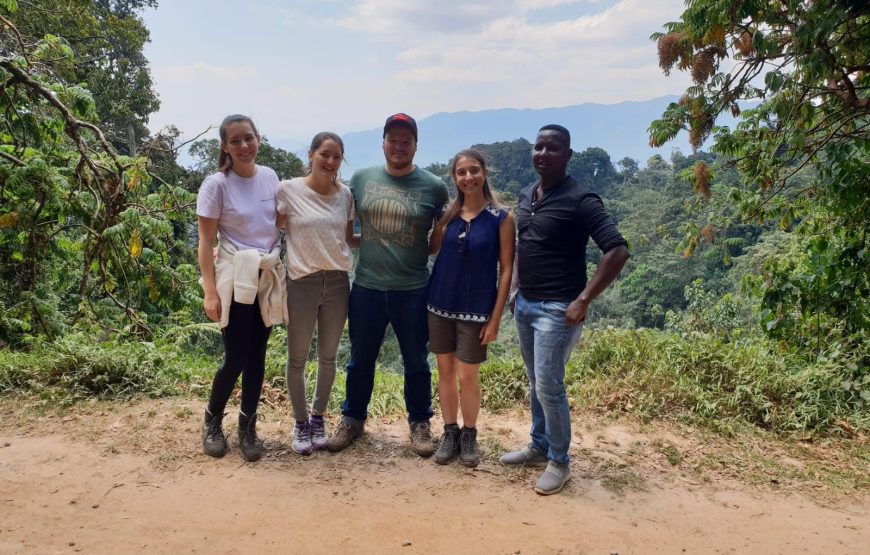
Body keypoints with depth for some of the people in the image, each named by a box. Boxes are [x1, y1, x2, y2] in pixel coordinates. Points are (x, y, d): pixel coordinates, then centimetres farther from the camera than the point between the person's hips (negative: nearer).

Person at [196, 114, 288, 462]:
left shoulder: (270, 177, 5)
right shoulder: (217, 184, -8)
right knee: (236, 358, -2)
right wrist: (210, 292, -13)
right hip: (236, 280, -4)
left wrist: (284, 272, 9)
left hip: (268, 279, 4)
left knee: (257, 356, 8)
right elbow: (206, 241, -8)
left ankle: (248, 428, 21)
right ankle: (212, 422, 22)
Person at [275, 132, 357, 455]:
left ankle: (318, 418, 32)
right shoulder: (288, 190, -7)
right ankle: (300, 423, 26)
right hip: (302, 282, -3)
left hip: (337, 282, 3)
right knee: (297, 358, 7)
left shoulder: (345, 194, 3)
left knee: (328, 357, 13)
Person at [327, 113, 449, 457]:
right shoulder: (361, 178, 2)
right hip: (366, 287, 2)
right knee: (361, 360, 15)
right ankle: (352, 420, 34)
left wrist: (424, 252, -3)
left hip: (413, 291, -1)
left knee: (416, 363, 13)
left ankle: (419, 424, 31)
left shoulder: (434, 187, -3)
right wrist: (366, 244, 0)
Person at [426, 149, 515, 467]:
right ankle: (450, 432, 28)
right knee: (445, 372, 11)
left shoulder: (501, 218, -7)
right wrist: (438, 218, -4)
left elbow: (506, 270, -7)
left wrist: (496, 318, -10)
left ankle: (469, 436, 24)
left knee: (467, 376, 3)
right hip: (441, 304, 4)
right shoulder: (448, 213, 2)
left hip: (476, 309, -3)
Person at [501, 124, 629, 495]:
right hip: (524, 304, 8)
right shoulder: (526, 196, 9)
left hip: (557, 309, -7)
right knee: (535, 383, 16)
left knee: (549, 386, -5)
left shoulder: (580, 200, -15)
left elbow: (618, 251, -20)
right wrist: (519, 294, 14)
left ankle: (559, 462, 13)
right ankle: (539, 446, 31)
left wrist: (583, 301, -21)